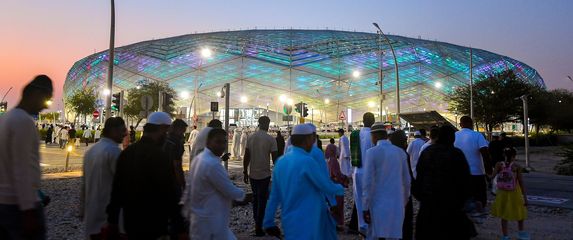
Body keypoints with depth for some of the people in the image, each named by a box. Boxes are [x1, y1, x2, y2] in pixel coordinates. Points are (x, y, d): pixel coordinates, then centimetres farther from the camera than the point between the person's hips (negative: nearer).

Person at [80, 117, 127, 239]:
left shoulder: (90, 150, 11)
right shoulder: (114, 151, -17)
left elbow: (84, 184, 17)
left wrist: (83, 210, 23)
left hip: (91, 215, 9)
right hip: (109, 217, -8)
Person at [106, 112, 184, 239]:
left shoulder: (126, 152, 3)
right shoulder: (159, 156, -19)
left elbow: (116, 188, 8)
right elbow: (168, 193, -19)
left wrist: (112, 220, 17)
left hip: (130, 223, 7)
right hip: (153, 227, -7)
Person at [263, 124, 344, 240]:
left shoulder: (281, 161, 4)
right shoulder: (307, 161, -19)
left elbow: (274, 195, 8)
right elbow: (327, 187, -12)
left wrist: (268, 222, 14)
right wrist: (340, 189, 10)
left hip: (289, 220, 8)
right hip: (305, 223, -8)